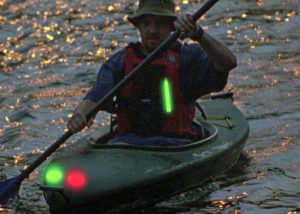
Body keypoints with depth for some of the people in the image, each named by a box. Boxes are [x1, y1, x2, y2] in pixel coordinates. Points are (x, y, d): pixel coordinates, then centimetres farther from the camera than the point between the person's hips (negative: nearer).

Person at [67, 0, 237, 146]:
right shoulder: (120, 61, 12)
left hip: (173, 142, -2)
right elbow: (94, 99, 0)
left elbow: (228, 63, -11)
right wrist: (80, 115, -24)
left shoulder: (186, 56, 5)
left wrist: (198, 34, -25)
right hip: (127, 140, 2)